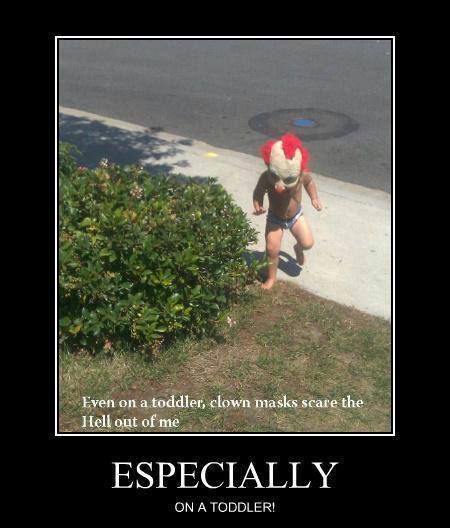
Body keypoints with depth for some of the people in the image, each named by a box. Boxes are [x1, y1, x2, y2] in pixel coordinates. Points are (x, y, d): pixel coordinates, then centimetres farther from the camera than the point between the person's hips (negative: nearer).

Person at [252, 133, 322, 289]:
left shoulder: (302, 174, -25)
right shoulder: (266, 178, -32)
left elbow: (309, 182, 0)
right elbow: (258, 193, -14)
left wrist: (314, 198, -10)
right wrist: (258, 206, -34)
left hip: (296, 215, 2)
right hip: (275, 218, -1)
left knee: (308, 243, -7)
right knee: (272, 249, -7)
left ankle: (298, 248, 33)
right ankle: (271, 277, 19)